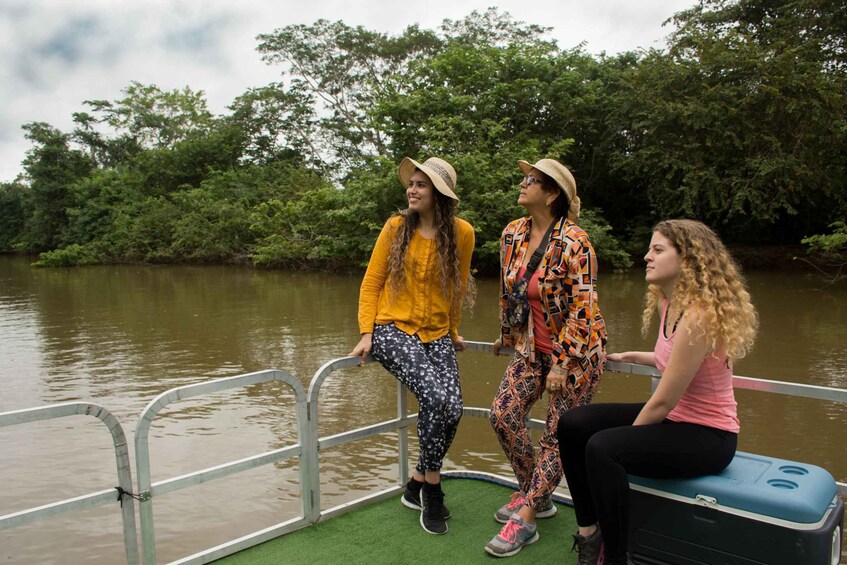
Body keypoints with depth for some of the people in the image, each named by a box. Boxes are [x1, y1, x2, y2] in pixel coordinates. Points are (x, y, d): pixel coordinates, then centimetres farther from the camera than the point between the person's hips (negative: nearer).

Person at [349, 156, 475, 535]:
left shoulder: (461, 233, 1)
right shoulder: (396, 227, -1)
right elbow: (371, 282, 1)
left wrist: (453, 330, 23)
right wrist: (366, 333, -9)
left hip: (437, 335, 3)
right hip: (393, 330, -2)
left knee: (453, 408, -16)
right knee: (435, 397, -24)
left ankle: (417, 486, 11)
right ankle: (432, 489, 1)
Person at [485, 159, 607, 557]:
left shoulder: (573, 243, -21)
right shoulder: (513, 234, 0)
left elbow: (582, 309, -21)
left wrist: (561, 365, -21)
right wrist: (507, 336, 21)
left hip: (575, 349, -7)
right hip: (533, 347, 7)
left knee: (558, 435, 1)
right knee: (503, 413, -1)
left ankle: (526, 519, 10)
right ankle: (535, 496, 19)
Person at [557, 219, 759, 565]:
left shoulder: (699, 316, -25)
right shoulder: (668, 304, 2)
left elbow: (662, 403, -22)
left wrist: (626, 438, -9)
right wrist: (634, 357, 16)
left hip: (706, 436, -9)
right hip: (675, 418, 9)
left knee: (603, 448, -30)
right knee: (573, 424, -3)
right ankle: (589, 529, 7)